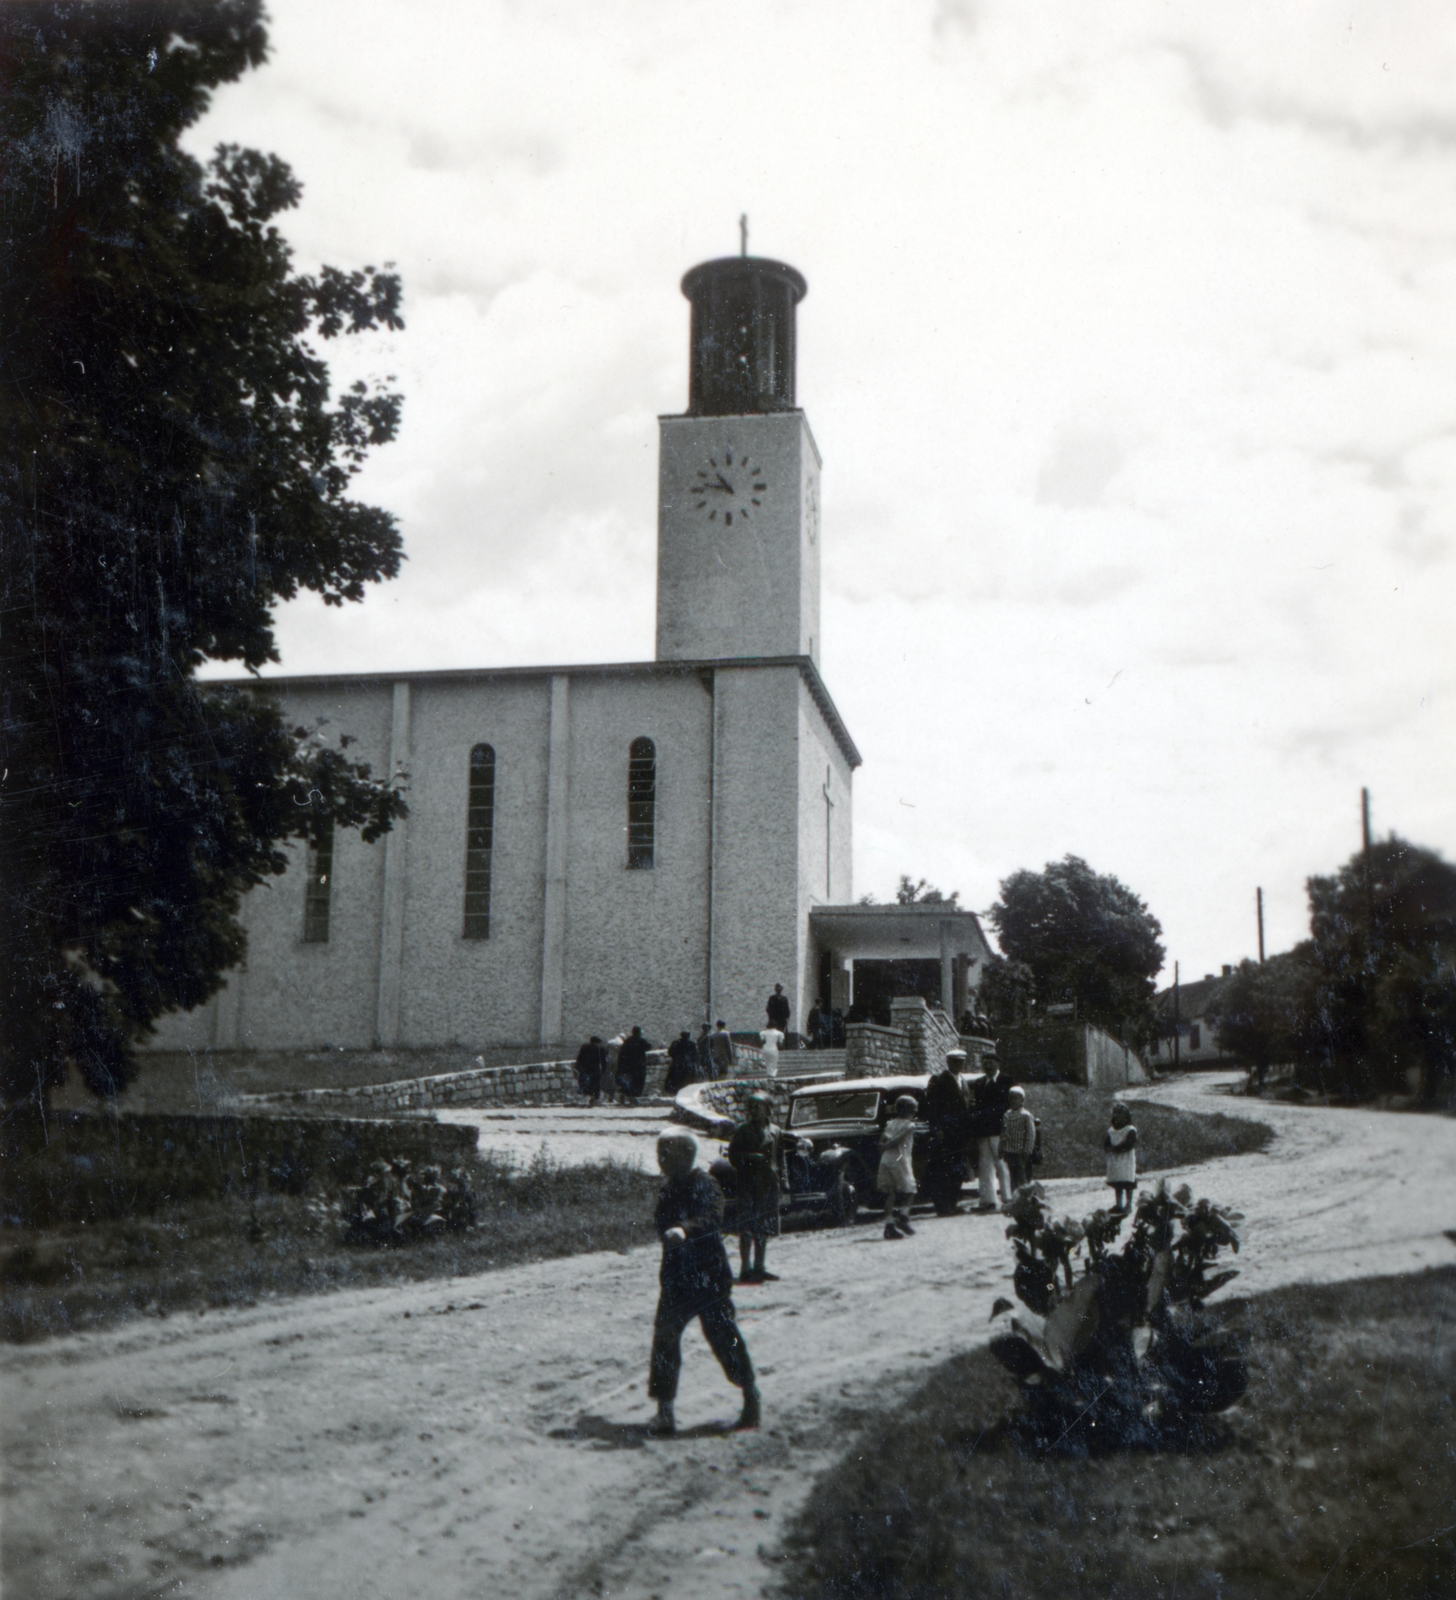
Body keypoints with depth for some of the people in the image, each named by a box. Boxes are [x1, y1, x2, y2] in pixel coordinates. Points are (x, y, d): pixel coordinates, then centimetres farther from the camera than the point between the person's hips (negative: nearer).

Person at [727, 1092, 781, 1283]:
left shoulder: (774, 1131, 11)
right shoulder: (742, 1130, 0)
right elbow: (733, 1155, -2)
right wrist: (750, 1157, -16)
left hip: (768, 1183, 4)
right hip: (748, 1183, -4)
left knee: (764, 1227, 8)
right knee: (748, 1226, -7)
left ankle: (759, 1267, 16)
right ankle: (746, 1269, -5)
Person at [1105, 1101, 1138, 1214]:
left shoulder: (1130, 1131, -5)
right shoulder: (1111, 1131, 14)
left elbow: (1129, 1144, -15)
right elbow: (1106, 1145, 10)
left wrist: (1115, 1148, -13)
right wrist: (1109, 1147, -13)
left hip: (1127, 1161, -6)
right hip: (1114, 1161, 6)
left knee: (1127, 1184, -5)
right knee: (1117, 1184, 7)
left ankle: (1128, 1204, -1)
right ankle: (1118, 1204, 13)